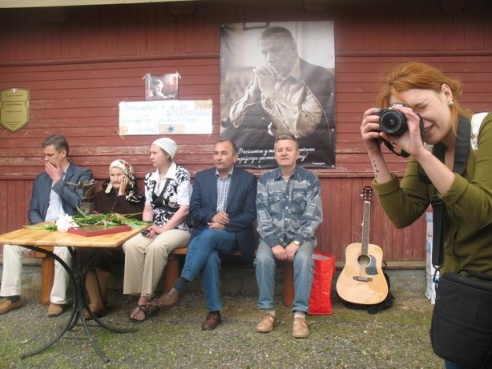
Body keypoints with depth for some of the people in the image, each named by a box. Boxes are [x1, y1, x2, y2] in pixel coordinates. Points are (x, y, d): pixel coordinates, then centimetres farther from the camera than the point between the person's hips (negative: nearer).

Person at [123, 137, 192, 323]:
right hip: (156, 228, 6)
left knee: (156, 247, -35)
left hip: (178, 228, -5)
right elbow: (148, 207, 12)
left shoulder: (181, 175, -6)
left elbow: (184, 210, -12)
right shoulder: (150, 178, 13)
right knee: (131, 245, -24)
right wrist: (148, 227, -7)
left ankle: (145, 299, -20)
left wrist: (163, 229, -16)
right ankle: (146, 298, -16)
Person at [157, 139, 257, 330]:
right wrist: (212, 216, -15)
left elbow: (250, 215, -4)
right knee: (210, 257, -32)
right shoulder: (202, 177, 11)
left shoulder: (248, 179, 3)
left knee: (208, 236, -35)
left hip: (233, 235, -2)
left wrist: (225, 225, -17)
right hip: (205, 231, 2)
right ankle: (214, 311, -20)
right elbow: (194, 210, 5)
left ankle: (178, 287, -33)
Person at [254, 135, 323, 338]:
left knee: (303, 259, -32)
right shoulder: (265, 180, 4)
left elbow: (314, 217, -6)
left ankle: (300, 315, -21)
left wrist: (296, 243, -18)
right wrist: (274, 244, -17)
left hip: (300, 236, -1)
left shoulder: (310, 179, 0)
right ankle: (268, 312, -13)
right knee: (263, 258, -29)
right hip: (272, 236, 1)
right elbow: (262, 216, -4)